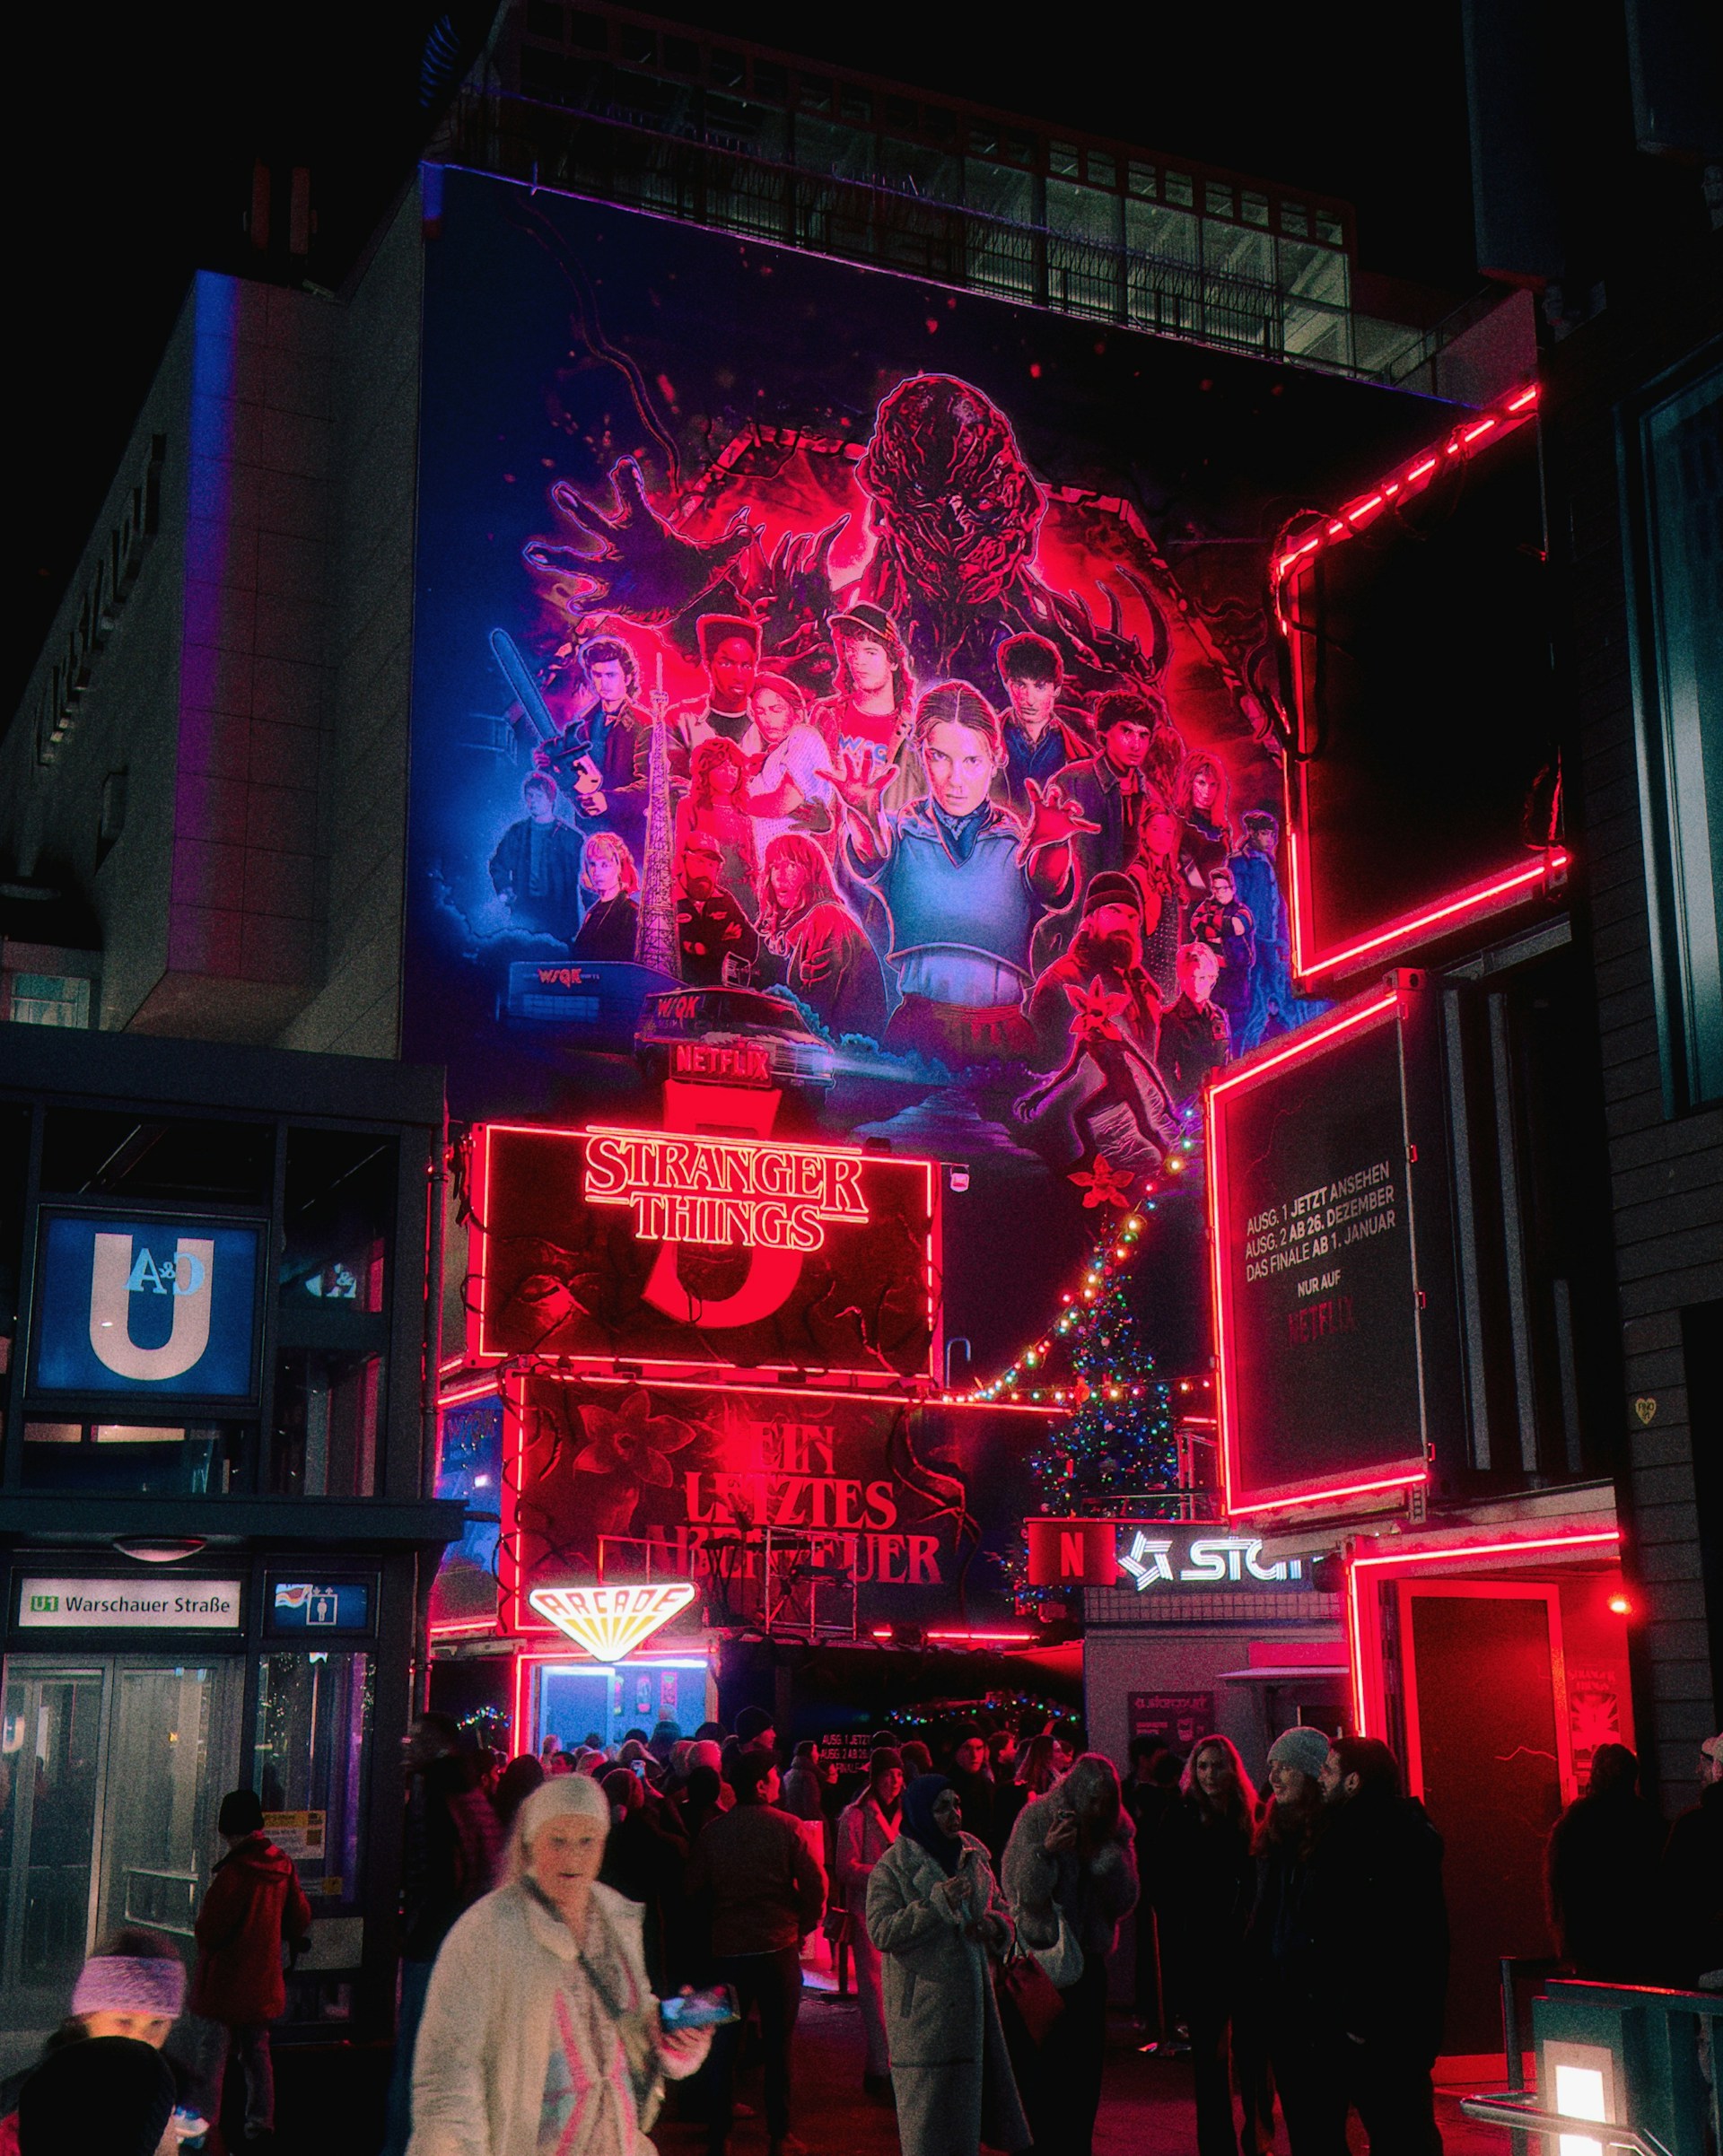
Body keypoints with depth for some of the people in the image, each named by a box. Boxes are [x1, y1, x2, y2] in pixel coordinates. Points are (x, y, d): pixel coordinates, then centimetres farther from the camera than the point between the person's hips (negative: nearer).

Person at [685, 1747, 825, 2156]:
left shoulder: (712, 1831, -2)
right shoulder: (786, 1827, -11)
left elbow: (695, 1888, 3)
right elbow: (815, 1884, -12)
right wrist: (802, 1926, 4)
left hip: (728, 1948, 2)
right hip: (778, 1946, -2)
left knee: (724, 2044, 12)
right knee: (778, 2045, 8)